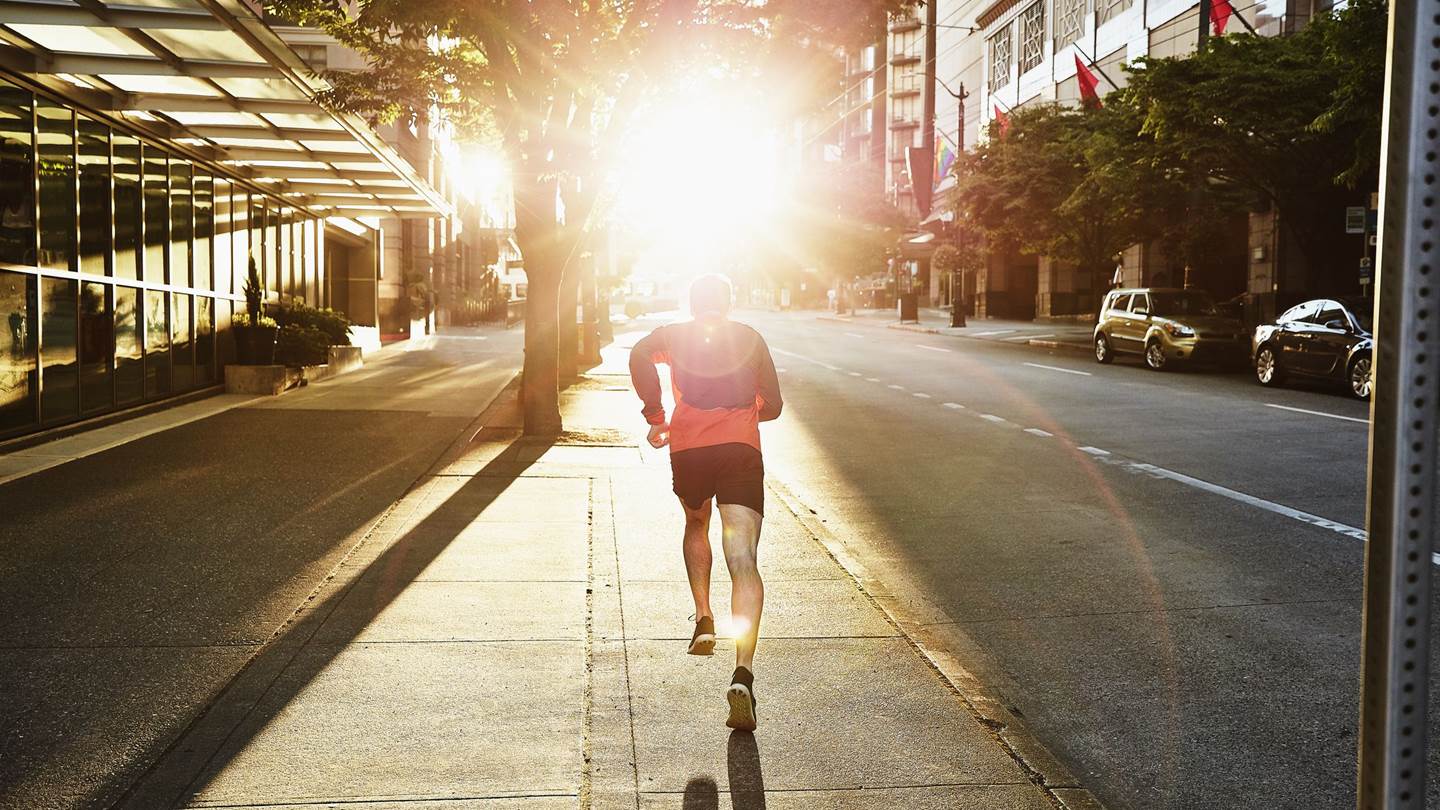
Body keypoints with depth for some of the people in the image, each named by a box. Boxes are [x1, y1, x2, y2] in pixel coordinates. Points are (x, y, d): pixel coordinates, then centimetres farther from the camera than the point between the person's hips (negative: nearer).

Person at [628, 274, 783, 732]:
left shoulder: (674, 336, 17)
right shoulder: (750, 339, 19)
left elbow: (639, 356, -5)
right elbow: (772, 406, 20)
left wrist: (655, 415, -1)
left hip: (689, 448, 1)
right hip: (741, 449, -1)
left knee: (696, 526, 34)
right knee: (743, 562, -11)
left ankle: (704, 620, 23)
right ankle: (743, 674, -27)